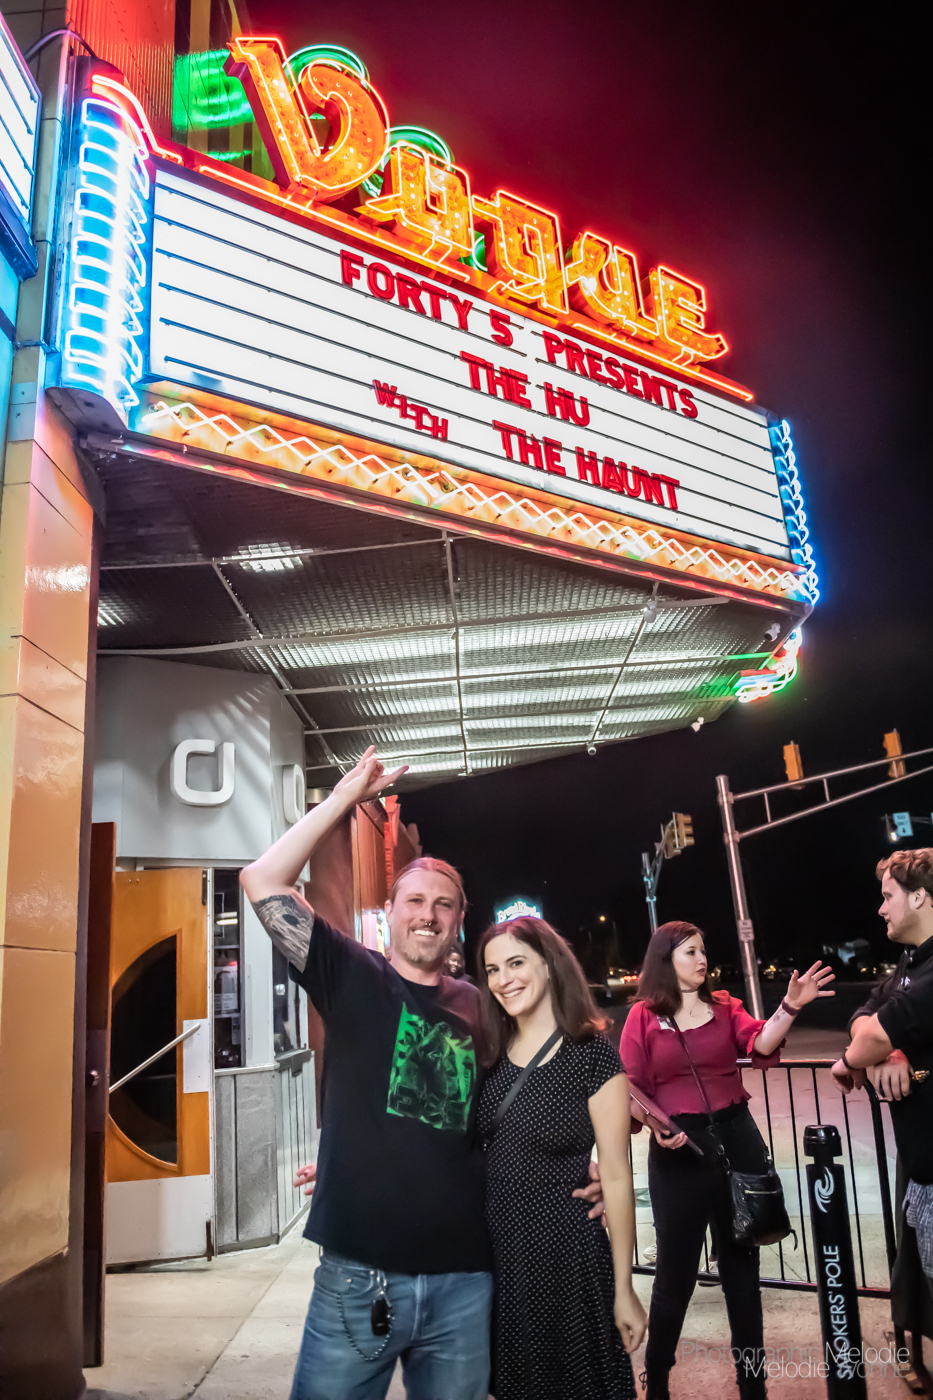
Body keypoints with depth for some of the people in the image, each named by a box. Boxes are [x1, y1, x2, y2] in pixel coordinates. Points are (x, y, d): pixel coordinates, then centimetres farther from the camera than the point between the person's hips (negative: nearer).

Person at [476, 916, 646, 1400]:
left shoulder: (592, 1056, -12)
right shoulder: (489, 1056, 2)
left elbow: (615, 1176, -10)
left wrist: (623, 1290, -7)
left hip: (566, 1251, -4)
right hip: (493, 1249, 5)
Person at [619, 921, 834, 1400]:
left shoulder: (723, 1006, 5)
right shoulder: (643, 1016, -3)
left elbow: (760, 1044, -13)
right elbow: (631, 1086, -3)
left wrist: (790, 1006, -28)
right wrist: (655, 1126, -19)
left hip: (737, 1138, 3)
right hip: (679, 1146, -3)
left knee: (741, 1260, 15)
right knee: (676, 1269, 6)